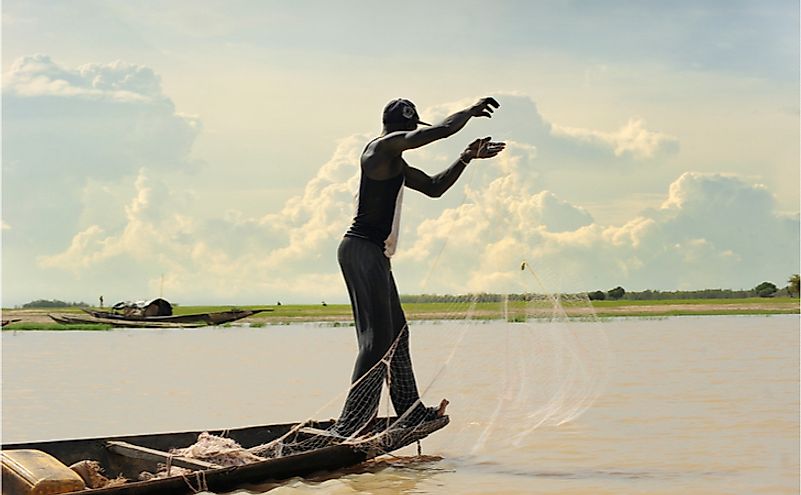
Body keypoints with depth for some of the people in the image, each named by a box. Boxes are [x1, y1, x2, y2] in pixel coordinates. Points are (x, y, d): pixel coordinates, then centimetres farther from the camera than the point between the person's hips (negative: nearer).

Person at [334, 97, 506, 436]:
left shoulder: (394, 162, 24)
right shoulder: (384, 146, -8)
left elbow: (434, 188, 33)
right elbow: (439, 131, -15)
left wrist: (467, 157, 27)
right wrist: (471, 111, 2)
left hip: (373, 255, 11)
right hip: (363, 250, -11)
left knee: (396, 333, 18)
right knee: (378, 339, -14)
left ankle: (411, 412, 29)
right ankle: (349, 427, -17)